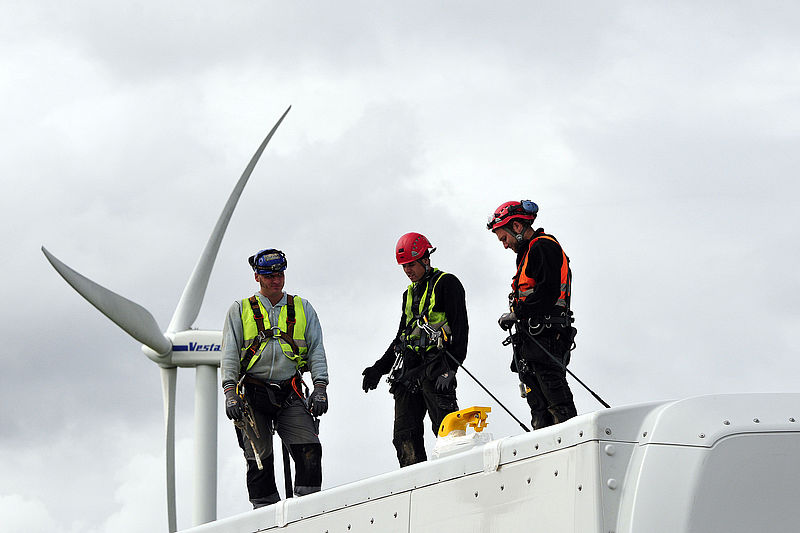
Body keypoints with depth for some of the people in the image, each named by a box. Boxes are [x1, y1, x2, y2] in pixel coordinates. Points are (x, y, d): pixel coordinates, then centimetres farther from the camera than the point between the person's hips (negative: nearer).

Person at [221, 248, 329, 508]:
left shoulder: (302, 309, 15)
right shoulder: (240, 310, 11)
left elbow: (316, 350, 10)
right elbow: (229, 354, 4)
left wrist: (320, 387, -4)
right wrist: (230, 392, -8)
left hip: (290, 395, 1)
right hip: (252, 395, -1)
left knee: (309, 450, -15)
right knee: (259, 460, -4)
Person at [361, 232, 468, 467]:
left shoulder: (447, 284, 1)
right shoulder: (410, 293, 25)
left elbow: (460, 328, -7)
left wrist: (450, 368, -18)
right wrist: (379, 368, 20)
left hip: (434, 366, -8)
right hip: (408, 372, 8)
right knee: (405, 434, -1)